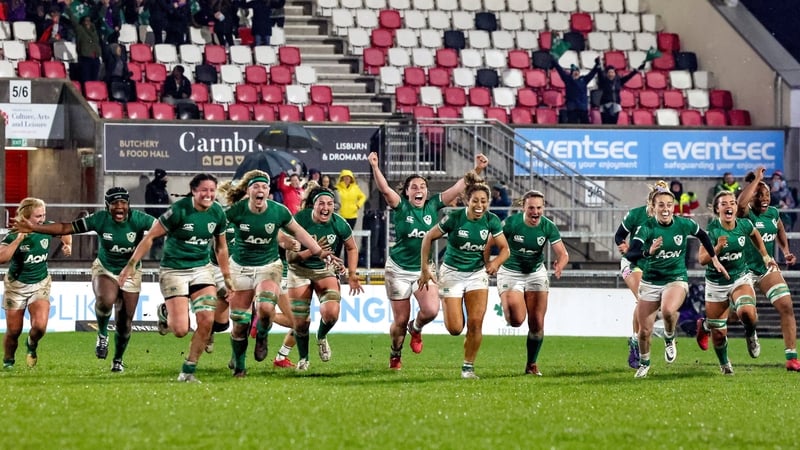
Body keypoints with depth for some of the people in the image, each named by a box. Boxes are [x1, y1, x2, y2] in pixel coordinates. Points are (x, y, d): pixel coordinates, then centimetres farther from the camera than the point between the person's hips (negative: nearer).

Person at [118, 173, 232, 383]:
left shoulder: (217, 213, -2)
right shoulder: (179, 210, -19)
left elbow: (221, 247, 13)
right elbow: (150, 237, -12)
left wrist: (227, 277, 17)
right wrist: (131, 265, -12)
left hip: (201, 269, 5)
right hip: (174, 270, -5)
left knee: (206, 321, -10)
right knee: (180, 330, -11)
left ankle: (188, 371, 7)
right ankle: (165, 313, 27)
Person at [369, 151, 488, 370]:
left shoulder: (433, 206, -1)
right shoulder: (401, 207, -7)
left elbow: (458, 188, -5)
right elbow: (384, 189, -24)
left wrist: (477, 170, -16)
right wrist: (375, 167, -39)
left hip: (424, 269, 2)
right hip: (399, 270, -2)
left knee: (431, 310, -20)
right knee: (400, 320, 4)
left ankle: (416, 328, 15)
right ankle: (395, 355, 32)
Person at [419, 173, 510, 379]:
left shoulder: (492, 221, -10)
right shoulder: (455, 217, -19)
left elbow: (504, 248, -1)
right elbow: (428, 238, -8)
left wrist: (496, 262, -23)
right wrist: (425, 268, -9)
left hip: (477, 273, 2)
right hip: (452, 273, -2)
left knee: (476, 322, -11)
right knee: (455, 328, -5)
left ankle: (468, 366, 5)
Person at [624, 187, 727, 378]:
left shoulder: (684, 224, -9)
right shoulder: (647, 228, -16)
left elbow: (702, 235, 14)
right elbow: (630, 255, -28)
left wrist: (714, 258, 13)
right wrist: (648, 252, -46)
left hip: (676, 279, 0)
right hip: (651, 282, 0)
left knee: (668, 310, -34)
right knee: (644, 331, 1)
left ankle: (669, 339, 0)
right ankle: (644, 363, 32)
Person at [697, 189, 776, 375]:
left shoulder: (744, 225, -9)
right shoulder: (712, 229, -17)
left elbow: (755, 235, 16)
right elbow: (702, 259, -20)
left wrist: (765, 257, 17)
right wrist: (718, 248, -36)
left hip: (740, 278, 1)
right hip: (716, 283, -1)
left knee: (747, 312, -31)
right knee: (718, 334, 5)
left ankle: (751, 335, 4)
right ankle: (724, 364, 36)